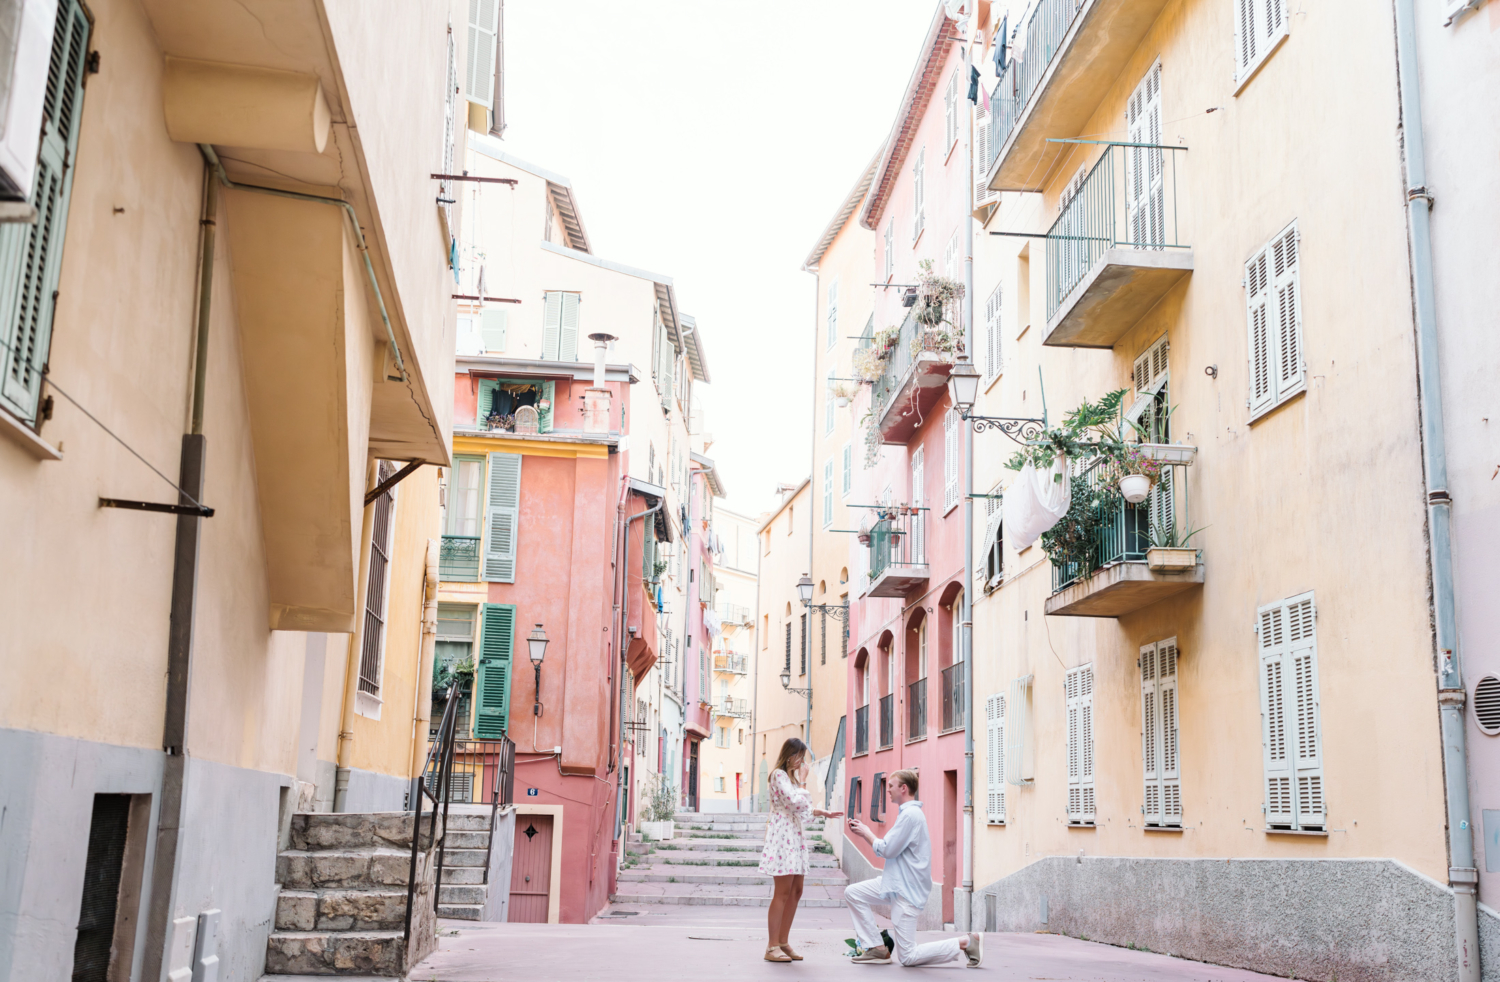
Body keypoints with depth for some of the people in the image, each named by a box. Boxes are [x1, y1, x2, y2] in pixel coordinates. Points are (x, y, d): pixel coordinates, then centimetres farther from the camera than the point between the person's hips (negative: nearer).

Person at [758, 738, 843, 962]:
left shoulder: (791, 776, 21)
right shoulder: (779, 775, -9)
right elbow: (796, 802, -21)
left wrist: (822, 813, 11)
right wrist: (803, 780, -10)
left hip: (794, 837, 10)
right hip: (782, 836, -10)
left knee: (795, 892, 8)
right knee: (783, 893, -9)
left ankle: (783, 943, 14)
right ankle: (772, 947, -5)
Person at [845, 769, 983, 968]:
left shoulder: (910, 814, -20)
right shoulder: (908, 812, 14)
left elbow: (887, 850, -20)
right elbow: (891, 848, 16)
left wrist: (867, 833, -4)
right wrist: (863, 831, 10)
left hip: (907, 889, -10)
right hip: (898, 883, 10)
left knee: (907, 957, -7)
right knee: (852, 892, 5)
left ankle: (967, 942, -1)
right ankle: (876, 948, 7)